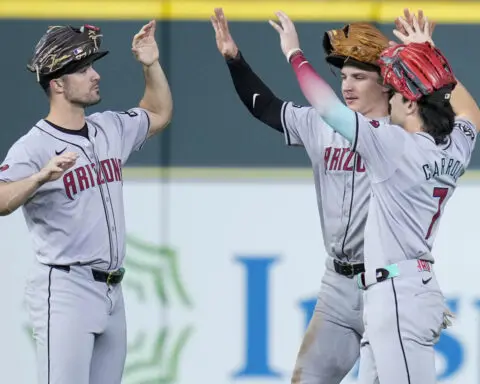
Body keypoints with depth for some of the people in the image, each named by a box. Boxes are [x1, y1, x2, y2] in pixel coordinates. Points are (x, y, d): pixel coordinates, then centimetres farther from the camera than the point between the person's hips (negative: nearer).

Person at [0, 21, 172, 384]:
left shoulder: (111, 129, 12)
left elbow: (159, 115, 30)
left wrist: (151, 65, 14)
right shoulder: (34, 146, -13)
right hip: (65, 289, -8)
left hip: (111, 291, 8)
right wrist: (41, 177, -43)